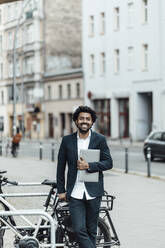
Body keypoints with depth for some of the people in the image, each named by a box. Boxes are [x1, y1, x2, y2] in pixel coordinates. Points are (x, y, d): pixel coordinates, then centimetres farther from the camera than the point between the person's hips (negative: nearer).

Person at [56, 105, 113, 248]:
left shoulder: (100, 140, 2)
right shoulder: (67, 140, 5)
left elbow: (108, 163, -2)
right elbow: (61, 167, 10)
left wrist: (88, 166, -15)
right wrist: (61, 190, 9)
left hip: (93, 193, 0)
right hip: (75, 194, 0)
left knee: (91, 231, 9)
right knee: (79, 230, -10)